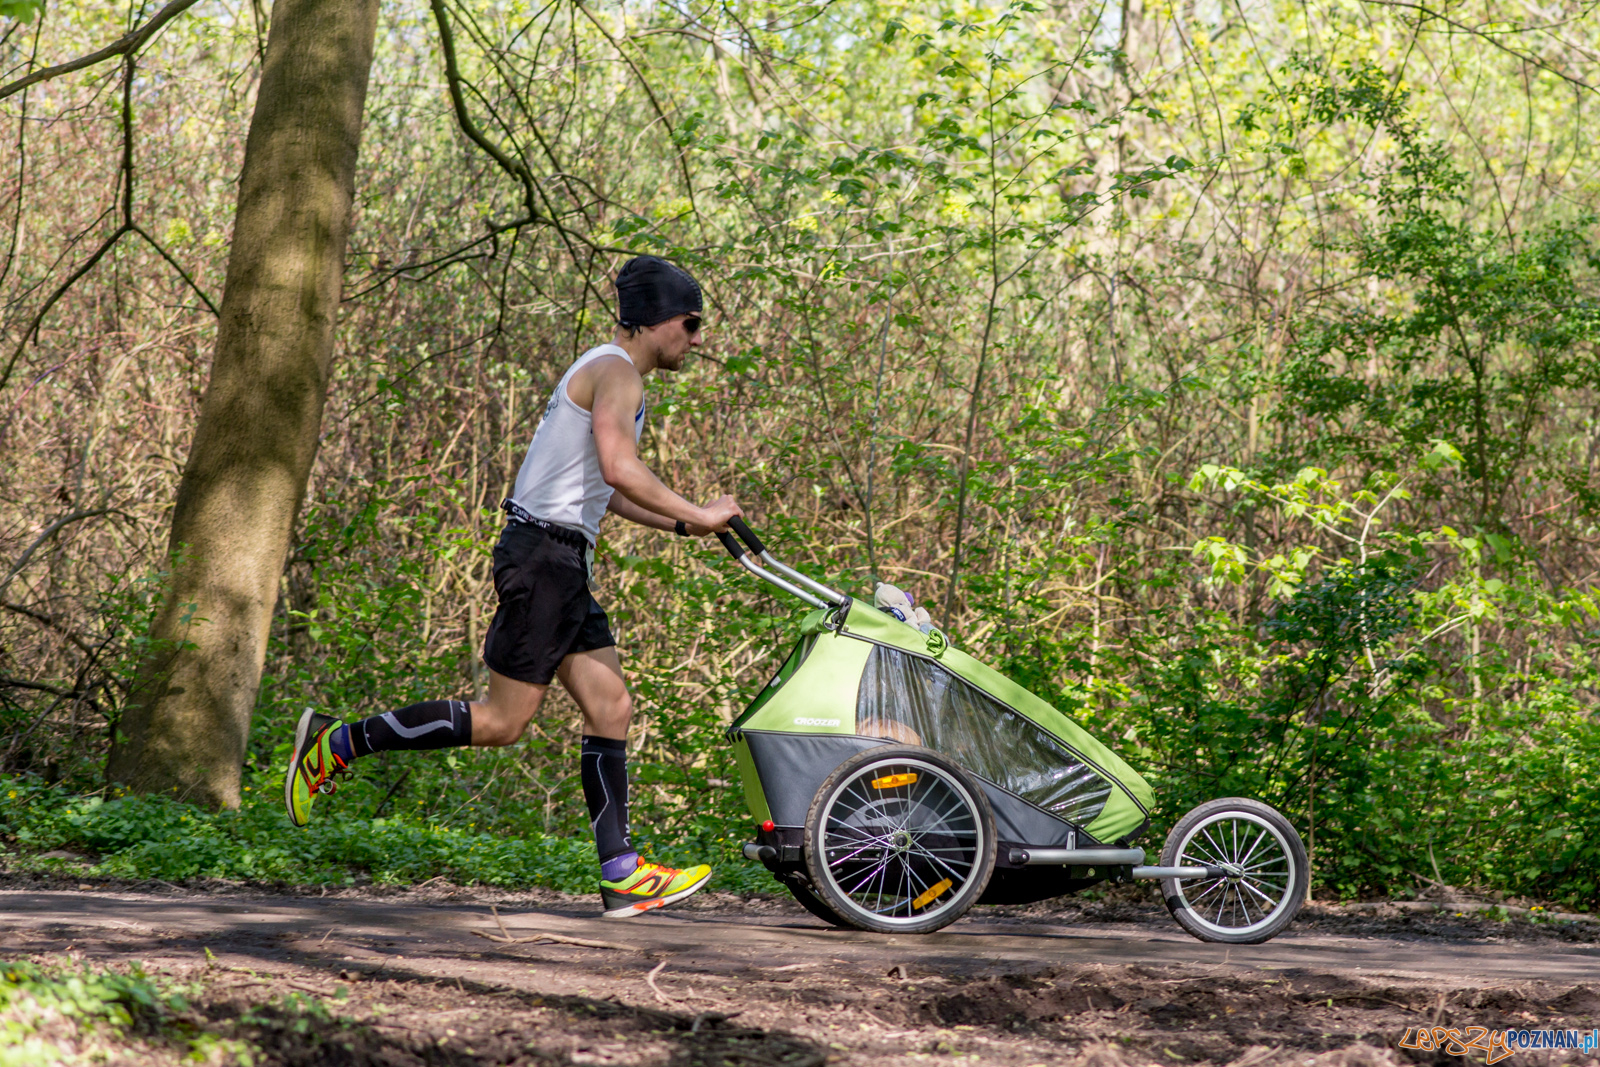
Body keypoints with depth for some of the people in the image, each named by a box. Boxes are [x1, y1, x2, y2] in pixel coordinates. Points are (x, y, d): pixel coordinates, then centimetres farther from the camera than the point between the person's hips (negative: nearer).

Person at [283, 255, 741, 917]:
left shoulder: (615, 377, 21)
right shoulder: (615, 370, -11)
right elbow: (619, 469, -25)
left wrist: (683, 526, 20)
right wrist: (698, 514, -18)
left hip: (563, 563, 10)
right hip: (544, 550, -10)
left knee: (611, 709, 4)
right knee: (503, 720, -8)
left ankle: (621, 875, 3)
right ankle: (339, 743, -1)